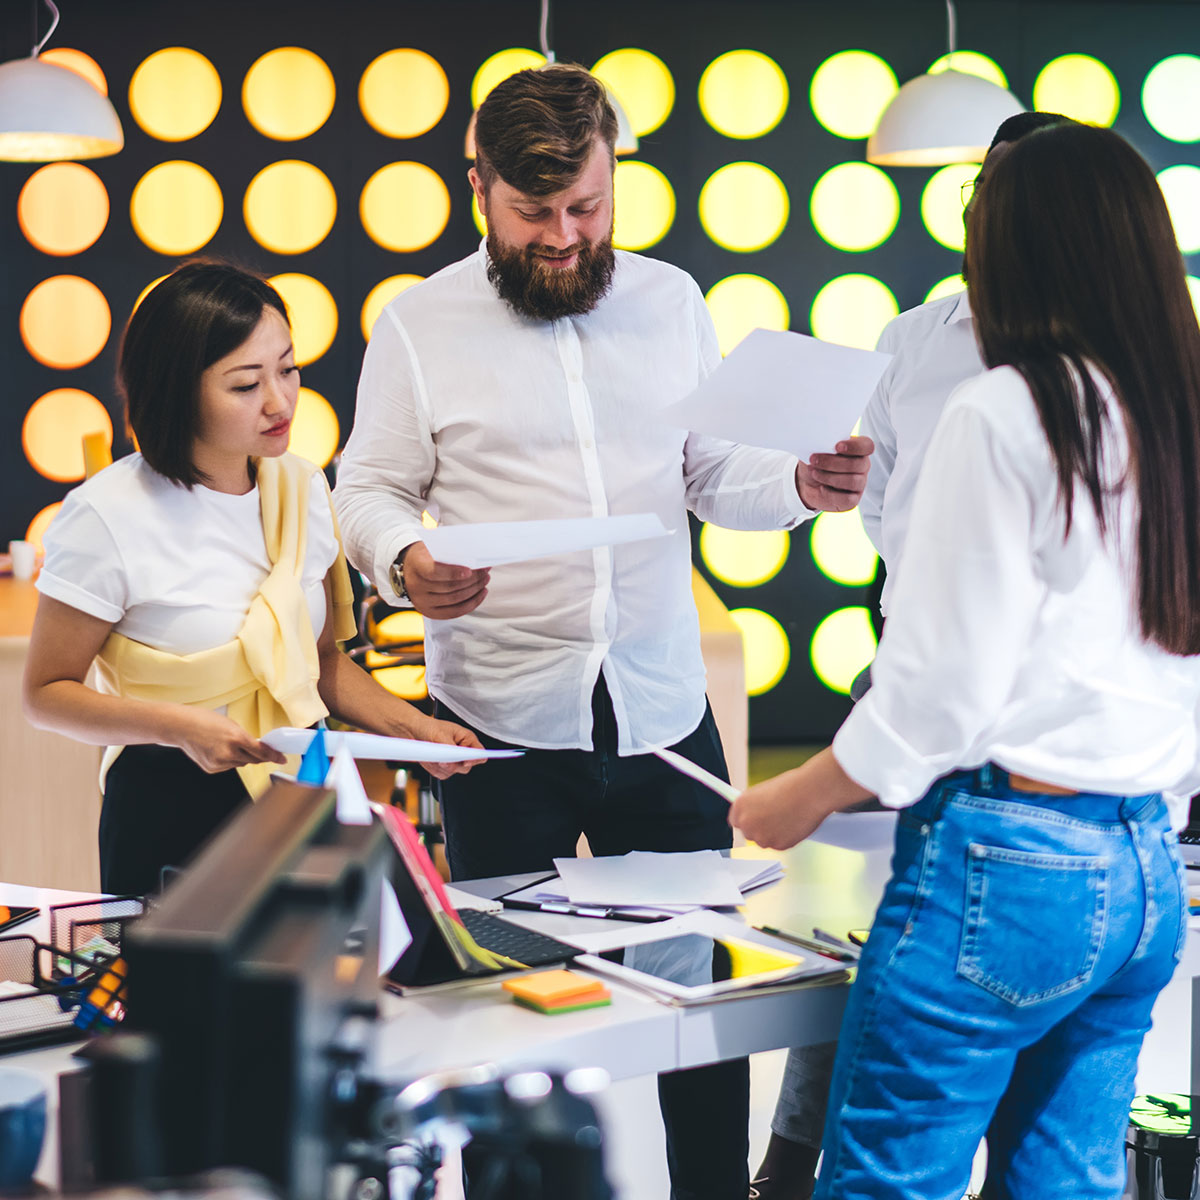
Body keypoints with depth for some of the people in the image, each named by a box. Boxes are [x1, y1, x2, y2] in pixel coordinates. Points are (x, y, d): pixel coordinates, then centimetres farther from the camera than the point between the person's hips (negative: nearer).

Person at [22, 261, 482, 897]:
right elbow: (47, 693, -8)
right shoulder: (107, 517, -15)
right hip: (171, 808, -5)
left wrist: (413, 727, -2)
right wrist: (178, 725, -23)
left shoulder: (302, 488, 4)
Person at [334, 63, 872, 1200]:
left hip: (664, 714, 3)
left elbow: (714, 476, 12)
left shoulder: (670, 302, 9)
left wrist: (802, 485, -8)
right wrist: (404, 561, -19)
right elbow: (369, 488, 2)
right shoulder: (419, 324, 0)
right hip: (501, 723, -2)